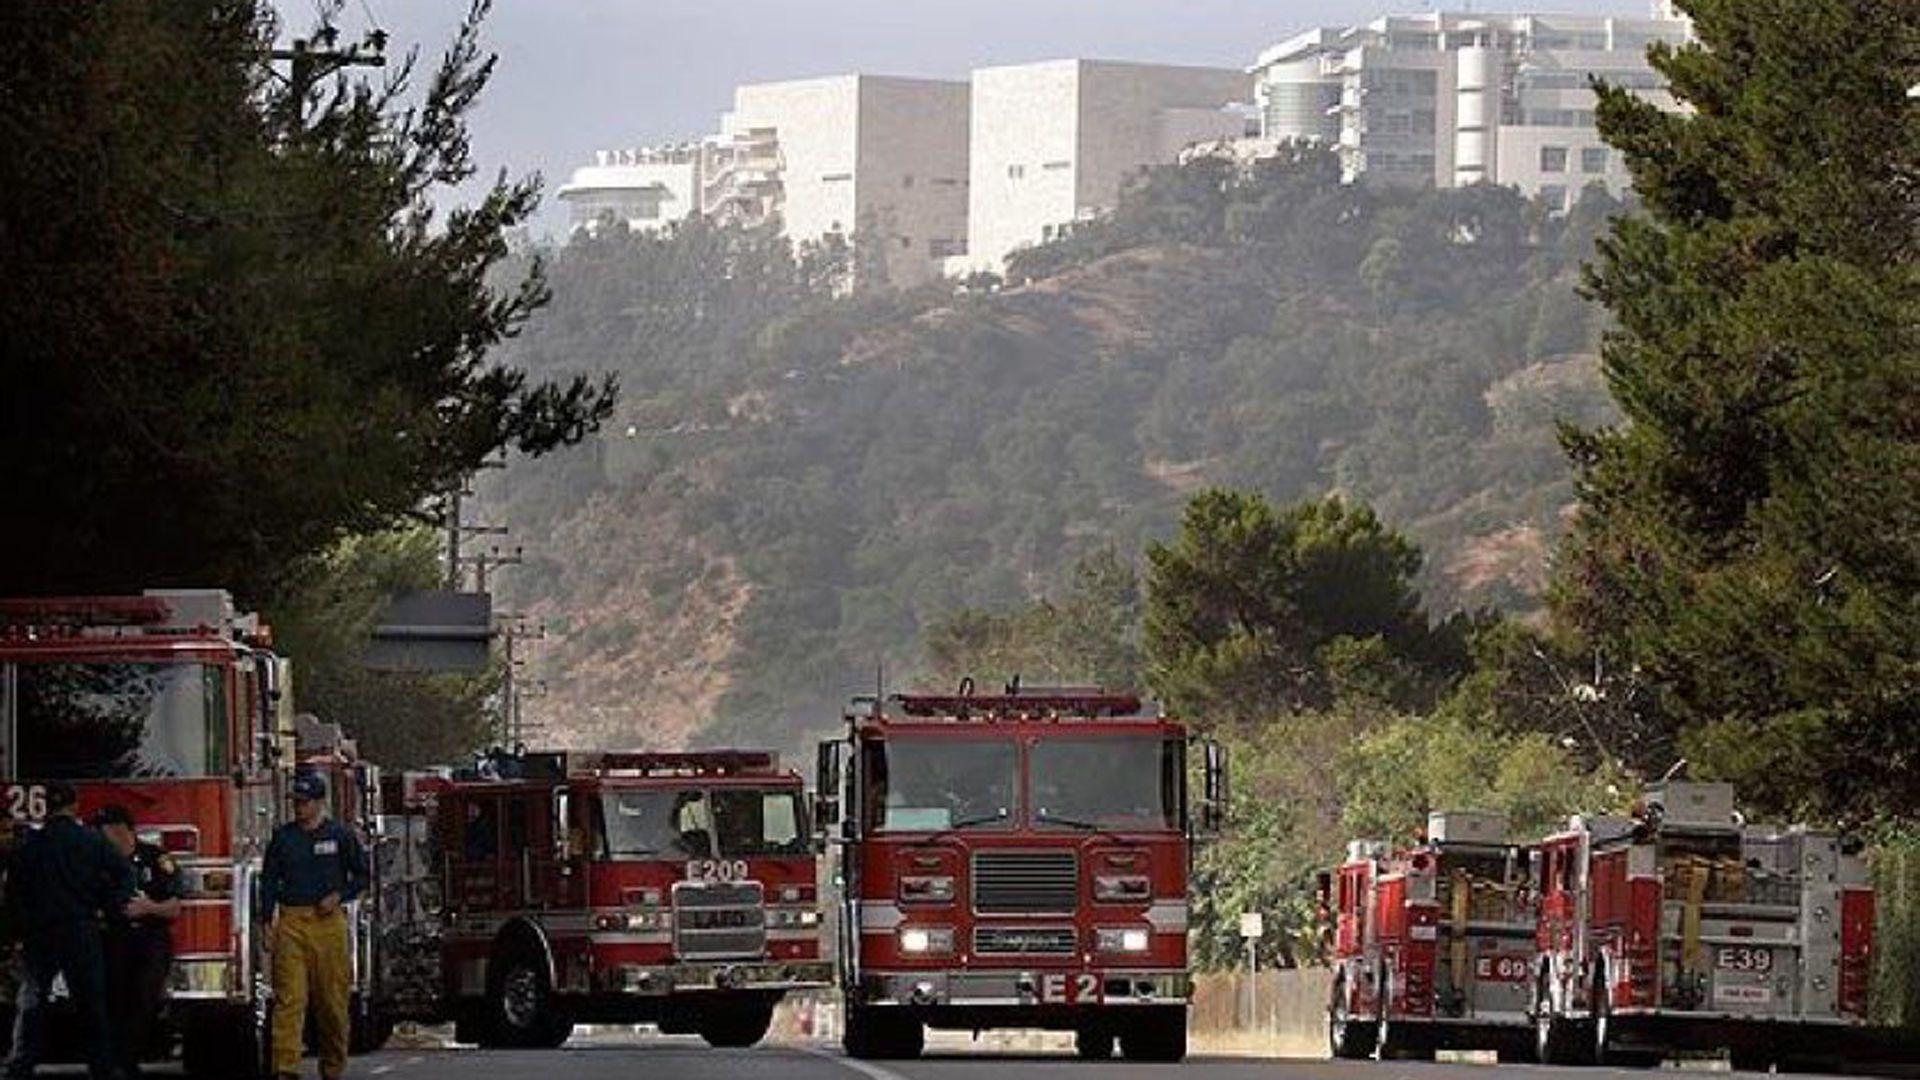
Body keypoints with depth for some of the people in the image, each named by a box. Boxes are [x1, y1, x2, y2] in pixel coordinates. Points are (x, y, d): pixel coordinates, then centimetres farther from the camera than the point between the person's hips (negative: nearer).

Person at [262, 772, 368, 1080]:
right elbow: (269, 880, 13)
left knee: (332, 1000, 3)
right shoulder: (282, 836, 10)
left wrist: (340, 896, -5)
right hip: (291, 922, 1)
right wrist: (269, 921, 5)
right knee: (288, 997, -10)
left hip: (328, 921, -1)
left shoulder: (340, 835, 5)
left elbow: (361, 874, 11)